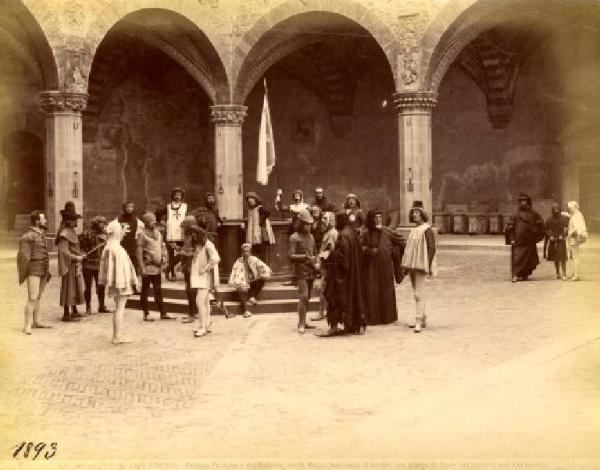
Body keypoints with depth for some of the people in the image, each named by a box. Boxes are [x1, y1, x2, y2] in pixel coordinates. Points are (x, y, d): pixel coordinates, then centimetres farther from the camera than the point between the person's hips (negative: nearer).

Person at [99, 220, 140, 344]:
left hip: (120, 282, 10)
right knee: (120, 308, -6)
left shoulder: (110, 246, 12)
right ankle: (117, 336, -3)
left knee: (119, 308, 16)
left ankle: (117, 335, 22)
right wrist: (121, 284, -22)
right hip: (120, 282, -10)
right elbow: (119, 267, -21)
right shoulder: (115, 248, -19)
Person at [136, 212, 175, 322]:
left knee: (158, 290, 12)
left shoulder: (157, 232, 12)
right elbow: (139, 252, -13)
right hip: (148, 266, -7)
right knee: (145, 291, 3)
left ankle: (163, 313, 17)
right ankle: (146, 314, 9)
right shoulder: (142, 234, -10)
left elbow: (162, 246, 22)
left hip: (157, 266, 7)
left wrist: (164, 256, 6)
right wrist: (142, 268, -18)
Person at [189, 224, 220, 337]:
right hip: (198, 277, 9)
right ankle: (207, 326, 21)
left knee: (200, 301, -15)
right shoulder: (198, 245, 12)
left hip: (205, 277, -9)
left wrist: (205, 269, -21)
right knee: (205, 302, 14)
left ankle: (202, 328, -13)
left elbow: (216, 259, -30)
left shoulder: (208, 245, -15)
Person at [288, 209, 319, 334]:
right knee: (303, 297, -13)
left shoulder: (311, 237, 15)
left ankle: (303, 322, 17)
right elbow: (291, 256, -12)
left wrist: (317, 263, 3)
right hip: (301, 271, -7)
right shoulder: (294, 237, -6)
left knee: (307, 297, 10)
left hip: (311, 271, 7)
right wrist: (305, 257, -24)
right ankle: (301, 325, -11)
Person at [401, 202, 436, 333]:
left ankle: (419, 322, -15)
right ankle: (422, 319, 19)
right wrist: (406, 266, 17)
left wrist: (428, 266, -18)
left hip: (421, 266, -8)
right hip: (412, 265, 8)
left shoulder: (427, 229, -10)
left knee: (419, 294, -13)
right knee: (416, 294, 12)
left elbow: (431, 248, -13)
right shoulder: (413, 230, 14)